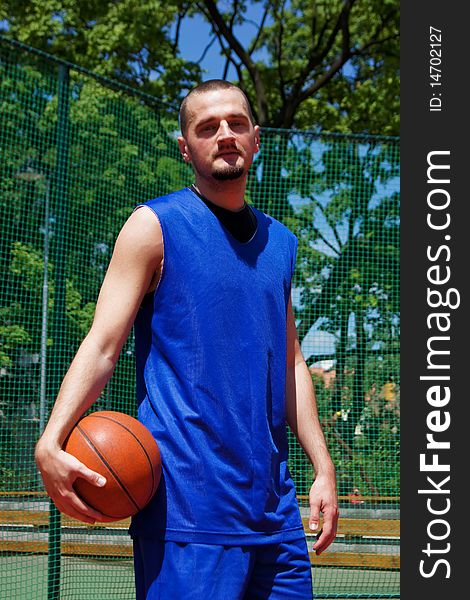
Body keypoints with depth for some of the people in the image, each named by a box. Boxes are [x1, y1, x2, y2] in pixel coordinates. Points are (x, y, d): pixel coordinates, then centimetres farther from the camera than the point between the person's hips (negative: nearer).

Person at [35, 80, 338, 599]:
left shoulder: (280, 243, 15)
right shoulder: (155, 226, -2)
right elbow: (101, 345, -9)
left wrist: (323, 468, 13)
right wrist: (51, 441, -24)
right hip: (188, 502, -6)